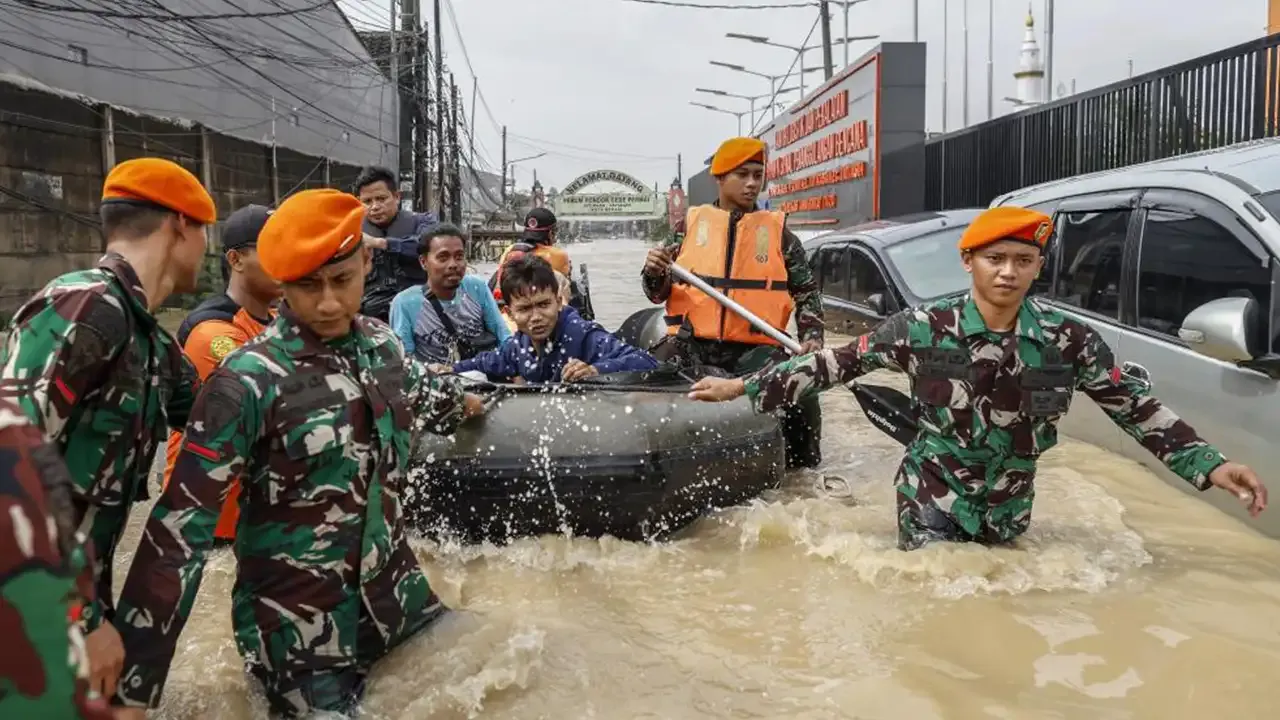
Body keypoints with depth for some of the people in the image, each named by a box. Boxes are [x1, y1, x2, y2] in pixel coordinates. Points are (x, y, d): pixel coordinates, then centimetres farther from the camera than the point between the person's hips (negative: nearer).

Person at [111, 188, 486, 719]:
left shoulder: (379, 342, -3)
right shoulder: (249, 382, -20)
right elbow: (180, 531, -19)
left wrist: (459, 403, 42)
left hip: (396, 597, 6)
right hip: (300, 628, -6)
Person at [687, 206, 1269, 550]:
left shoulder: (1070, 341, -10)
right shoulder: (923, 328, -16)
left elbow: (1134, 408, -1)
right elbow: (835, 364, -12)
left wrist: (1211, 465, -8)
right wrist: (743, 387, -12)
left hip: (1008, 506, 3)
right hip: (933, 494, -3)